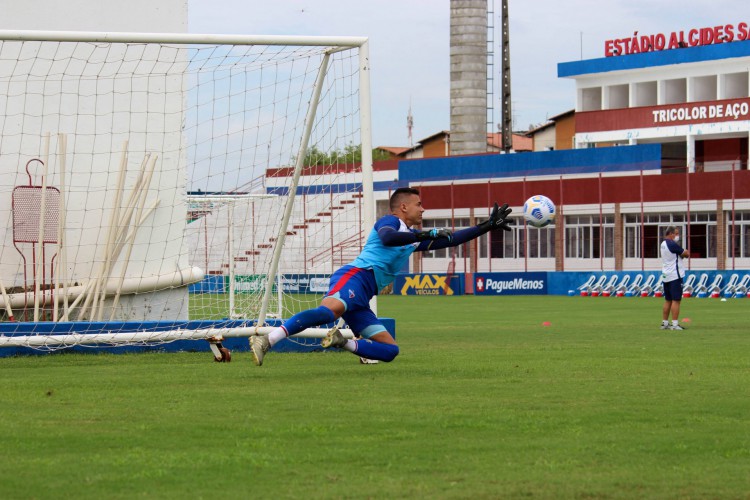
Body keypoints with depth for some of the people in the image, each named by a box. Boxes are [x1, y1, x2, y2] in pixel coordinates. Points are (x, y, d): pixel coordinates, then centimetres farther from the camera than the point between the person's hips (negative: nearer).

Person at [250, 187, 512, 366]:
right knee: (329, 309, -39)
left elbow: (451, 240, 36)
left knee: (390, 351, 1)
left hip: (361, 298, 9)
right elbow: (387, 238, -19)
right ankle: (267, 340, -51)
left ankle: (343, 342, -5)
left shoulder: (414, 237, 31)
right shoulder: (389, 221, 6)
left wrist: (488, 226, 34)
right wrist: (426, 235, -20)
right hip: (355, 277, -9)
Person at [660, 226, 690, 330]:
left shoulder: (663, 244, 14)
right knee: (676, 300, -8)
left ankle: (665, 323, 15)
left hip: (666, 276, 9)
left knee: (668, 300, 13)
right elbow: (686, 253, -10)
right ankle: (675, 324, -11)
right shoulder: (672, 244, -15)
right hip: (675, 276, -9)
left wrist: (682, 253, -2)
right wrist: (684, 252, 10)